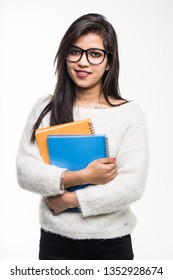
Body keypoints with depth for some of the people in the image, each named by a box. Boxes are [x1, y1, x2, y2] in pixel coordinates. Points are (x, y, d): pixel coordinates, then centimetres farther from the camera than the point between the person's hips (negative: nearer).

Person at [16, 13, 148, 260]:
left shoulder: (130, 113, -8)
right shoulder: (44, 109, -1)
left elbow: (132, 185, -13)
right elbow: (25, 171, -8)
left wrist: (71, 199, -14)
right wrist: (82, 176, -19)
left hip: (110, 242, -1)